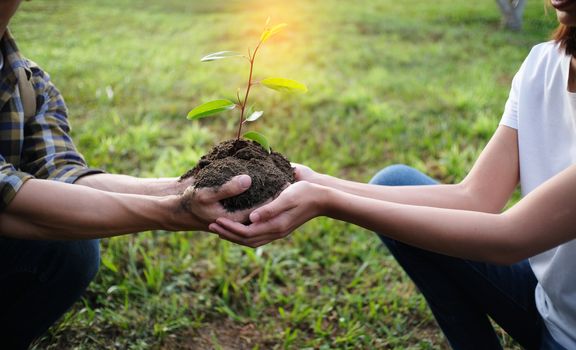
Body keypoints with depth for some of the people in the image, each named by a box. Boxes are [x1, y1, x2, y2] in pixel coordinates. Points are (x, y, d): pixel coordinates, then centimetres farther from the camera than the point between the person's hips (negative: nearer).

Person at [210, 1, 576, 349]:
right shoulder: (545, 61, -6)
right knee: (393, 184, -5)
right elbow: (474, 199, -11)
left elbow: (511, 237, -31)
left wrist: (326, 202, -34)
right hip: (544, 292, 6)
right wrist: (317, 184, -20)